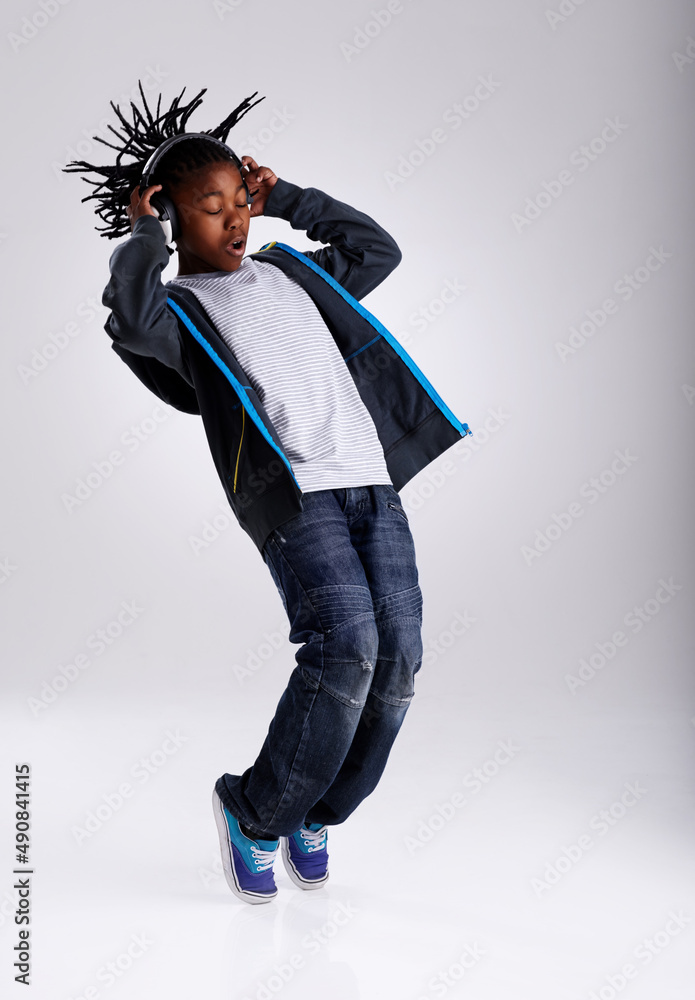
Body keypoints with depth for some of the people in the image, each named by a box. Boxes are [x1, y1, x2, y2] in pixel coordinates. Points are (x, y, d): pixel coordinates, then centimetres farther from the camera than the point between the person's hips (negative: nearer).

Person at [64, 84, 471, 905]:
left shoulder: (288, 271, 27)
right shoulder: (176, 307, 8)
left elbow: (378, 248, 36)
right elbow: (128, 318, -16)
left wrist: (287, 198, 31)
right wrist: (145, 233, 2)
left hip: (369, 478, 6)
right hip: (287, 491, -6)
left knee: (397, 657, -5)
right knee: (346, 644, -23)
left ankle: (313, 815, 17)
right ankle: (255, 812, 0)